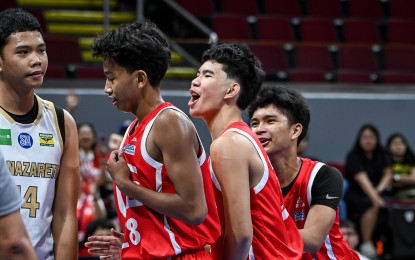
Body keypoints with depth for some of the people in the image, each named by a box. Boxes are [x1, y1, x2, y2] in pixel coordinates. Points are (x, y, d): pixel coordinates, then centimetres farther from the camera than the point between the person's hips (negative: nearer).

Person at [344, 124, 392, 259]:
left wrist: (380, 189, -16)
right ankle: (366, 245, -31)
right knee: (370, 205, -36)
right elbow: (362, 178, -26)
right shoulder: (354, 156, -13)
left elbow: (388, 174, 5)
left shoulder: (381, 155, 8)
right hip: (353, 194, -5)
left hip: (373, 193, 5)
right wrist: (375, 197, -40)